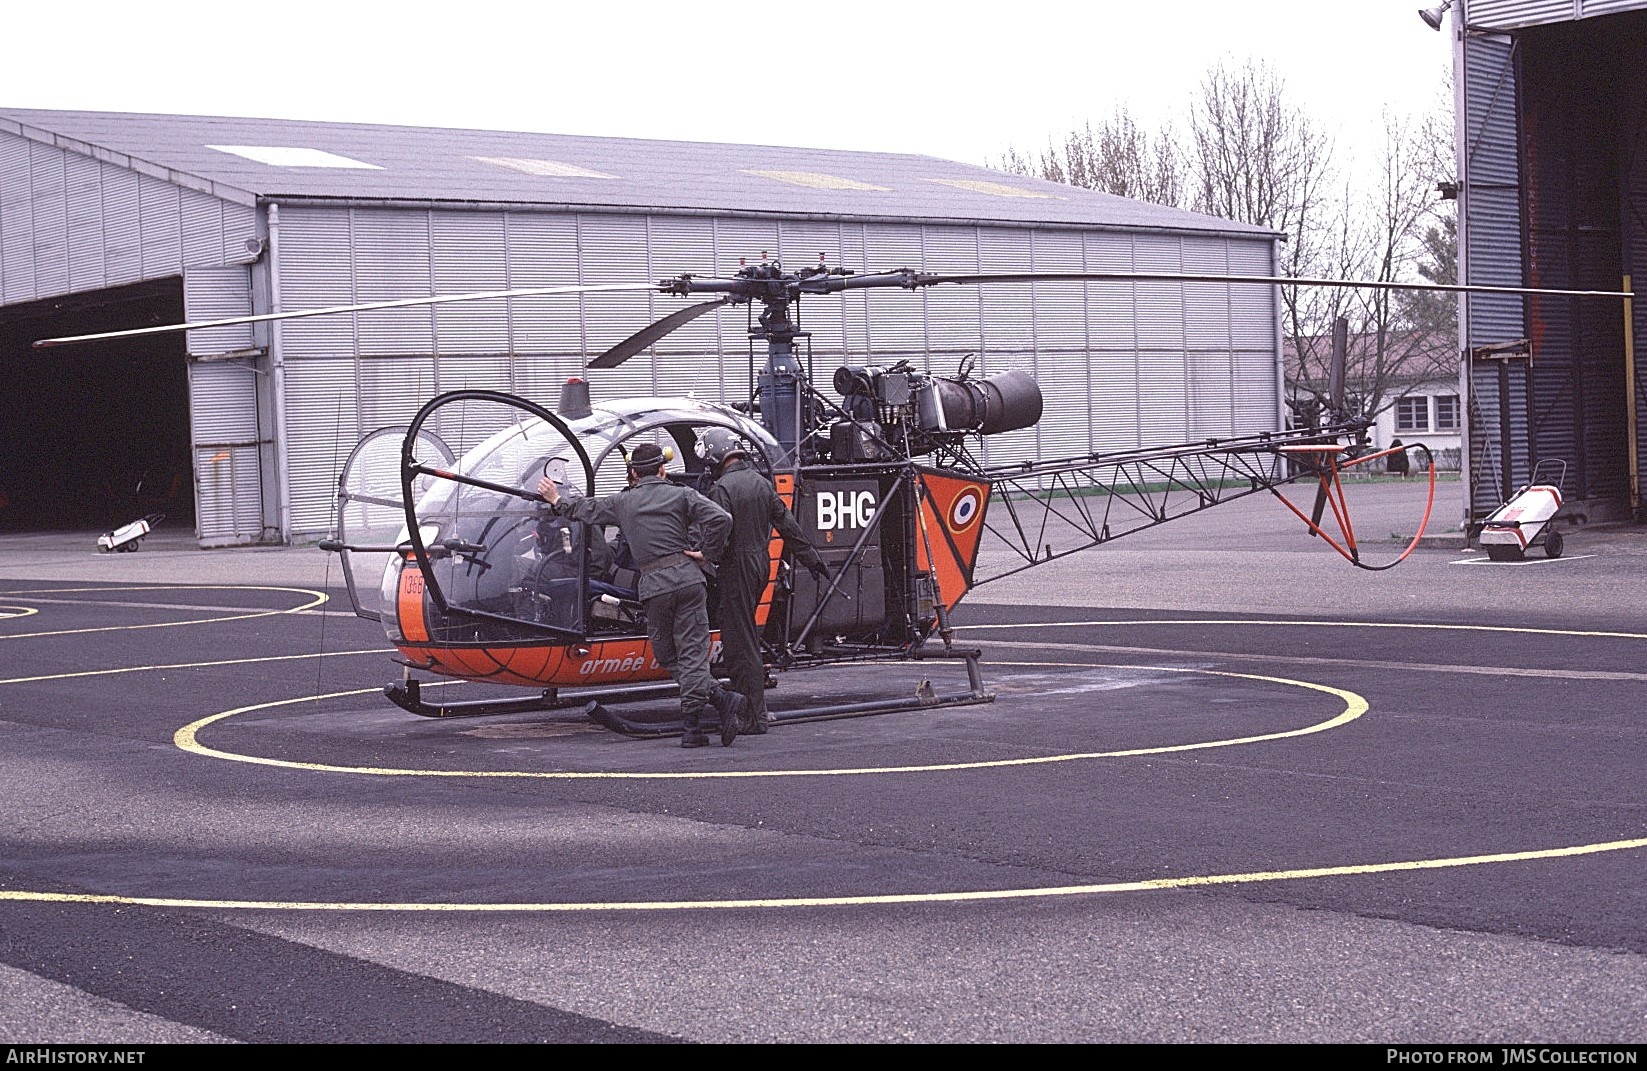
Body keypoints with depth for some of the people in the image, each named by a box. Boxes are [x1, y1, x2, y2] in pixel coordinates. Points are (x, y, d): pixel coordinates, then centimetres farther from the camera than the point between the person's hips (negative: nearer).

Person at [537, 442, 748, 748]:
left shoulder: (622, 502, 11)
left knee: (667, 654, 8)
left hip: (653, 586, 0)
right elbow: (721, 519, -7)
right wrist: (708, 555, 4)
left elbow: (586, 510, 28)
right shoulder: (683, 495, 6)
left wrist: (557, 501, 45)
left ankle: (723, 701, -2)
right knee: (691, 651, 1)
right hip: (688, 577, 0)